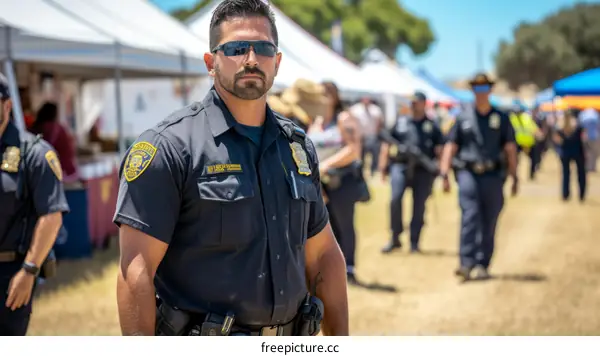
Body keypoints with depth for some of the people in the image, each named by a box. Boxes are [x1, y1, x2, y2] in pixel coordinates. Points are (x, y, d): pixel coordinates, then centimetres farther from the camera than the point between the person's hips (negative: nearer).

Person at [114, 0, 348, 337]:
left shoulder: (299, 147, 8)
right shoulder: (169, 146, -12)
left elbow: (323, 255, 14)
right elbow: (136, 271, -17)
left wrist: (341, 341, 9)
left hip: (288, 345, 6)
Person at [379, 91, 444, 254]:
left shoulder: (432, 126, 11)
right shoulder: (400, 123, 13)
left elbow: (439, 150, 6)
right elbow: (387, 145, 14)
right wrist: (383, 166, 6)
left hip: (423, 170, 0)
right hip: (400, 166, 0)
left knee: (419, 207, 3)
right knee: (395, 199, -18)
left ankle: (414, 243, 13)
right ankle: (395, 238, -6)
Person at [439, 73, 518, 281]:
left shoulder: (501, 118, 10)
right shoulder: (463, 118, 9)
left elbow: (510, 149, 9)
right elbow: (450, 147, 7)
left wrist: (514, 178, 3)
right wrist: (444, 175, -3)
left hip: (493, 176, 1)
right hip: (468, 174, -1)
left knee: (488, 225, 3)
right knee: (470, 217, -15)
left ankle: (483, 266, 11)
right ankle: (466, 264, -21)